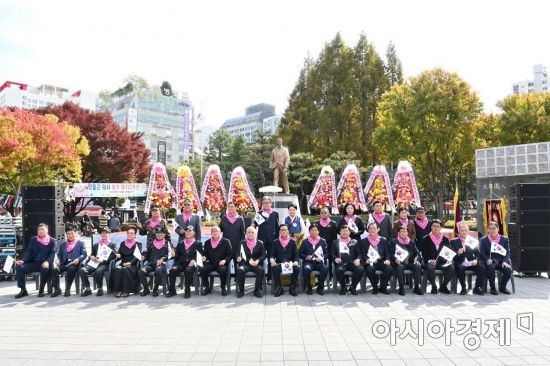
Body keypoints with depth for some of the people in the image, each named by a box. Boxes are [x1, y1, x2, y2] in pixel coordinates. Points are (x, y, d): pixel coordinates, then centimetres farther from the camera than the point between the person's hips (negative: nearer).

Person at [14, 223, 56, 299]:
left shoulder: (52, 241, 4)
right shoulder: (33, 240, 14)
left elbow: (52, 253, -7)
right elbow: (28, 252, 7)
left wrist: (47, 262, -27)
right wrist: (22, 260, -14)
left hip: (44, 264, -4)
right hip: (33, 263, 4)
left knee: (45, 268, -37)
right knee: (19, 267, -21)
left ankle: (41, 290, -16)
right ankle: (23, 290, -10)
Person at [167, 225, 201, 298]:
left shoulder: (198, 243, 12)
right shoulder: (180, 243, 23)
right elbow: (177, 256, 19)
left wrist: (193, 260, -14)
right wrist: (174, 255, -3)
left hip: (191, 264, -3)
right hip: (181, 263, 3)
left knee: (188, 270, -36)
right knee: (172, 270, -27)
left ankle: (187, 291, -21)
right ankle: (172, 290, -12)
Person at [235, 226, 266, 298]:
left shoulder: (259, 243, 11)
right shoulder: (242, 243, 12)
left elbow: (264, 255, 2)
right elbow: (239, 255, 4)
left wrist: (257, 260, -17)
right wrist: (249, 260, -15)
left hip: (256, 264, 0)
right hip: (245, 264, 0)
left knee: (261, 270, -32)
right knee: (239, 270, -32)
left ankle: (257, 290, -16)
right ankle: (241, 290, -15)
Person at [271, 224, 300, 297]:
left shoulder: (292, 241, 9)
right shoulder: (276, 242, 11)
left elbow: (296, 254, 4)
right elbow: (273, 254, 7)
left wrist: (295, 262, -16)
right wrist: (272, 260, -16)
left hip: (290, 264, 0)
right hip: (279, 264, 0)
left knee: (297, 268, -30)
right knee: (274, 268, -32)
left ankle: (292, 288, -12)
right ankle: (278, 288, -15)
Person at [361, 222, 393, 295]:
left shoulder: (383, 240, 17)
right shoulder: (364, 241, 11)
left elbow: (387, 253, 13)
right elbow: (363, 254, 4)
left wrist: (387, 260, -8)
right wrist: (367, 259, -18)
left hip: (381, 261, 2)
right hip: (370, 262, -2)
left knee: (389, 269, -28)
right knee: (370, 269, -35)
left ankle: (383, 287, -4)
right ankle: (375, 288, -9)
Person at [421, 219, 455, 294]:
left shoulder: (445, 239, 14)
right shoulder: (426, 239, 5)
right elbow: (424, 253, 0)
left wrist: (448, 260, -9)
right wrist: (430, 260, -18)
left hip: (442, 262, 3)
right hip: (431, 262, -3)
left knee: (451, 268, -27)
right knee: (430, 267, -37)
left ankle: (443, 286, -5)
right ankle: (433, 286, -12)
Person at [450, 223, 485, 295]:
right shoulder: (454, 241, 9)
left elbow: (477, 254, 9)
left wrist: (476, 260, -14)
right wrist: (458, 254, -21)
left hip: (471, 263, 2)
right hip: (460, 263, -2)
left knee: (482, 267, -25)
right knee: (460, 268, -35)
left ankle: (477, 288, -10)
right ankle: (463, 288, -16)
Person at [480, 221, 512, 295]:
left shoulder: (504, 239, 12)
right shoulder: (483, 240, 8)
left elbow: (507, 252, 7)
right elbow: (482, 253, 2)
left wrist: (505, 261, -12)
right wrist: (487, 260, -18)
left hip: (501, 261, 2)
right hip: (489, 262, -2)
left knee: (508, 269, -28)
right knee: (491, 268, -36)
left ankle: (502, 287, 1)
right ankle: (493, 288, -14)